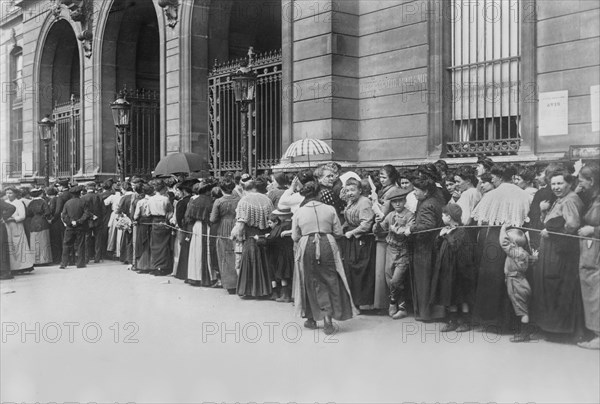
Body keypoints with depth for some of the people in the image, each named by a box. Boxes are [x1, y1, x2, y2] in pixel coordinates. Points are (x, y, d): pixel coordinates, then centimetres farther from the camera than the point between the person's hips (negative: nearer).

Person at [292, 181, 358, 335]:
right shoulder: (330, 209, 2)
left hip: (306, 247, 1)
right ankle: (328, 319, -5)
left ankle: (311, 319, 23)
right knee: (330, 282, 6)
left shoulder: (298, 213, 2)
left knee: (309, 283, 14)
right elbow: (338, 232, 4)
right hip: (327, 246, -1)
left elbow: (295, 237, 5)